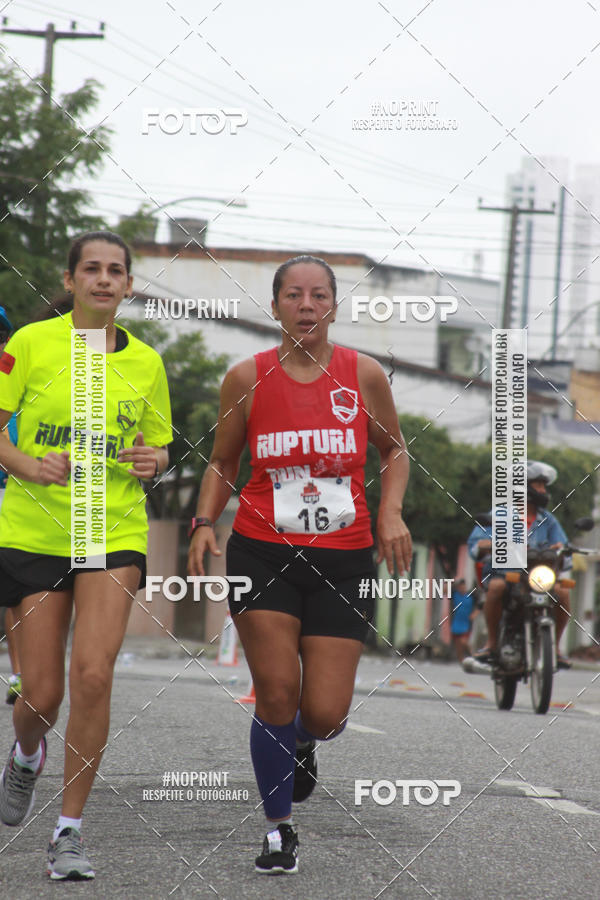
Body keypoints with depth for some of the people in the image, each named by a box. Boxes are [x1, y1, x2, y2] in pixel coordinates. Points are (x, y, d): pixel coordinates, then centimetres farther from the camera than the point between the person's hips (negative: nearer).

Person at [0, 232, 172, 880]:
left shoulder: (145, 362, 6)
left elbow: (157, 447, 17)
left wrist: (152, 460, -6)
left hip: (114, 536, 1)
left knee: (93, 676, -16)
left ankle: (69, 830, -4)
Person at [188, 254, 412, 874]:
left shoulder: (363, 375, -1)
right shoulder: (247, 378, -1)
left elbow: (394, 451, 14)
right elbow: (222, 461, 12)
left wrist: (391, 511, -2)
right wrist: (204, 522, -3)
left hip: (343, 559, 1)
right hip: (263, 551, 0)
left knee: (324, 715, -5)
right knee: (277, 696, -9)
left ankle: (300, 744, 34)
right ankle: (279, 829, 11)